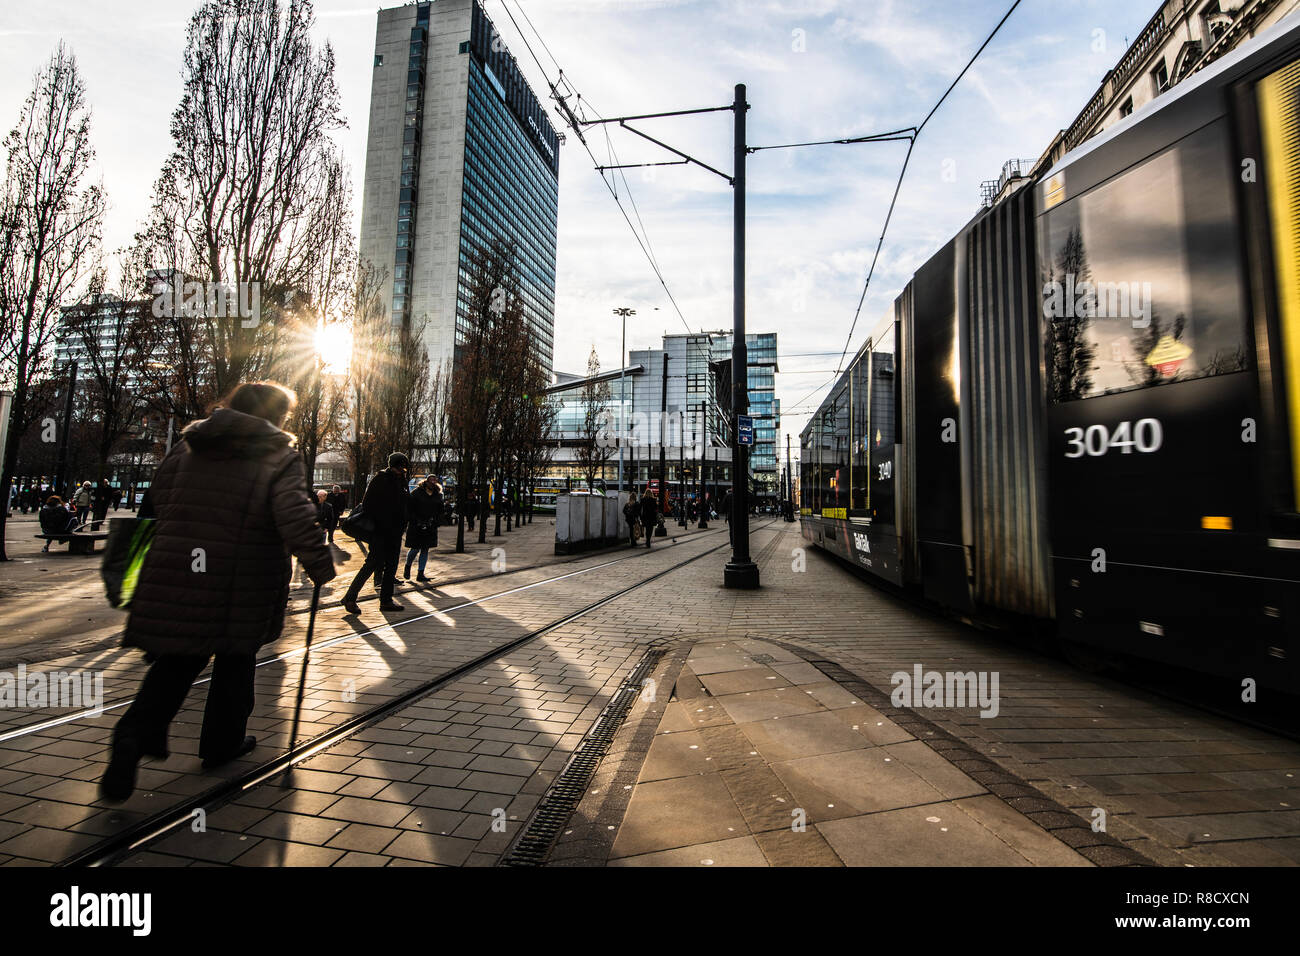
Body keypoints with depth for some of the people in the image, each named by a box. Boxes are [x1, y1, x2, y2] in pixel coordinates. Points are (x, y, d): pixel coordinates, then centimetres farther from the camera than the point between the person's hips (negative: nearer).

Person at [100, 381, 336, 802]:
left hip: (176, 571, 4)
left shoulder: (187, 444, 11)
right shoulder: (280, 456, -7)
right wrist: (321, 566, -16)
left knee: (178, 656, 18)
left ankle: (137, 732, -2)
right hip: (242, 581, -4)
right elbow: (294, 517, -20)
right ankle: (222, 742, 26)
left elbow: (156, 503, 14)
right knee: (235, 657, 14)